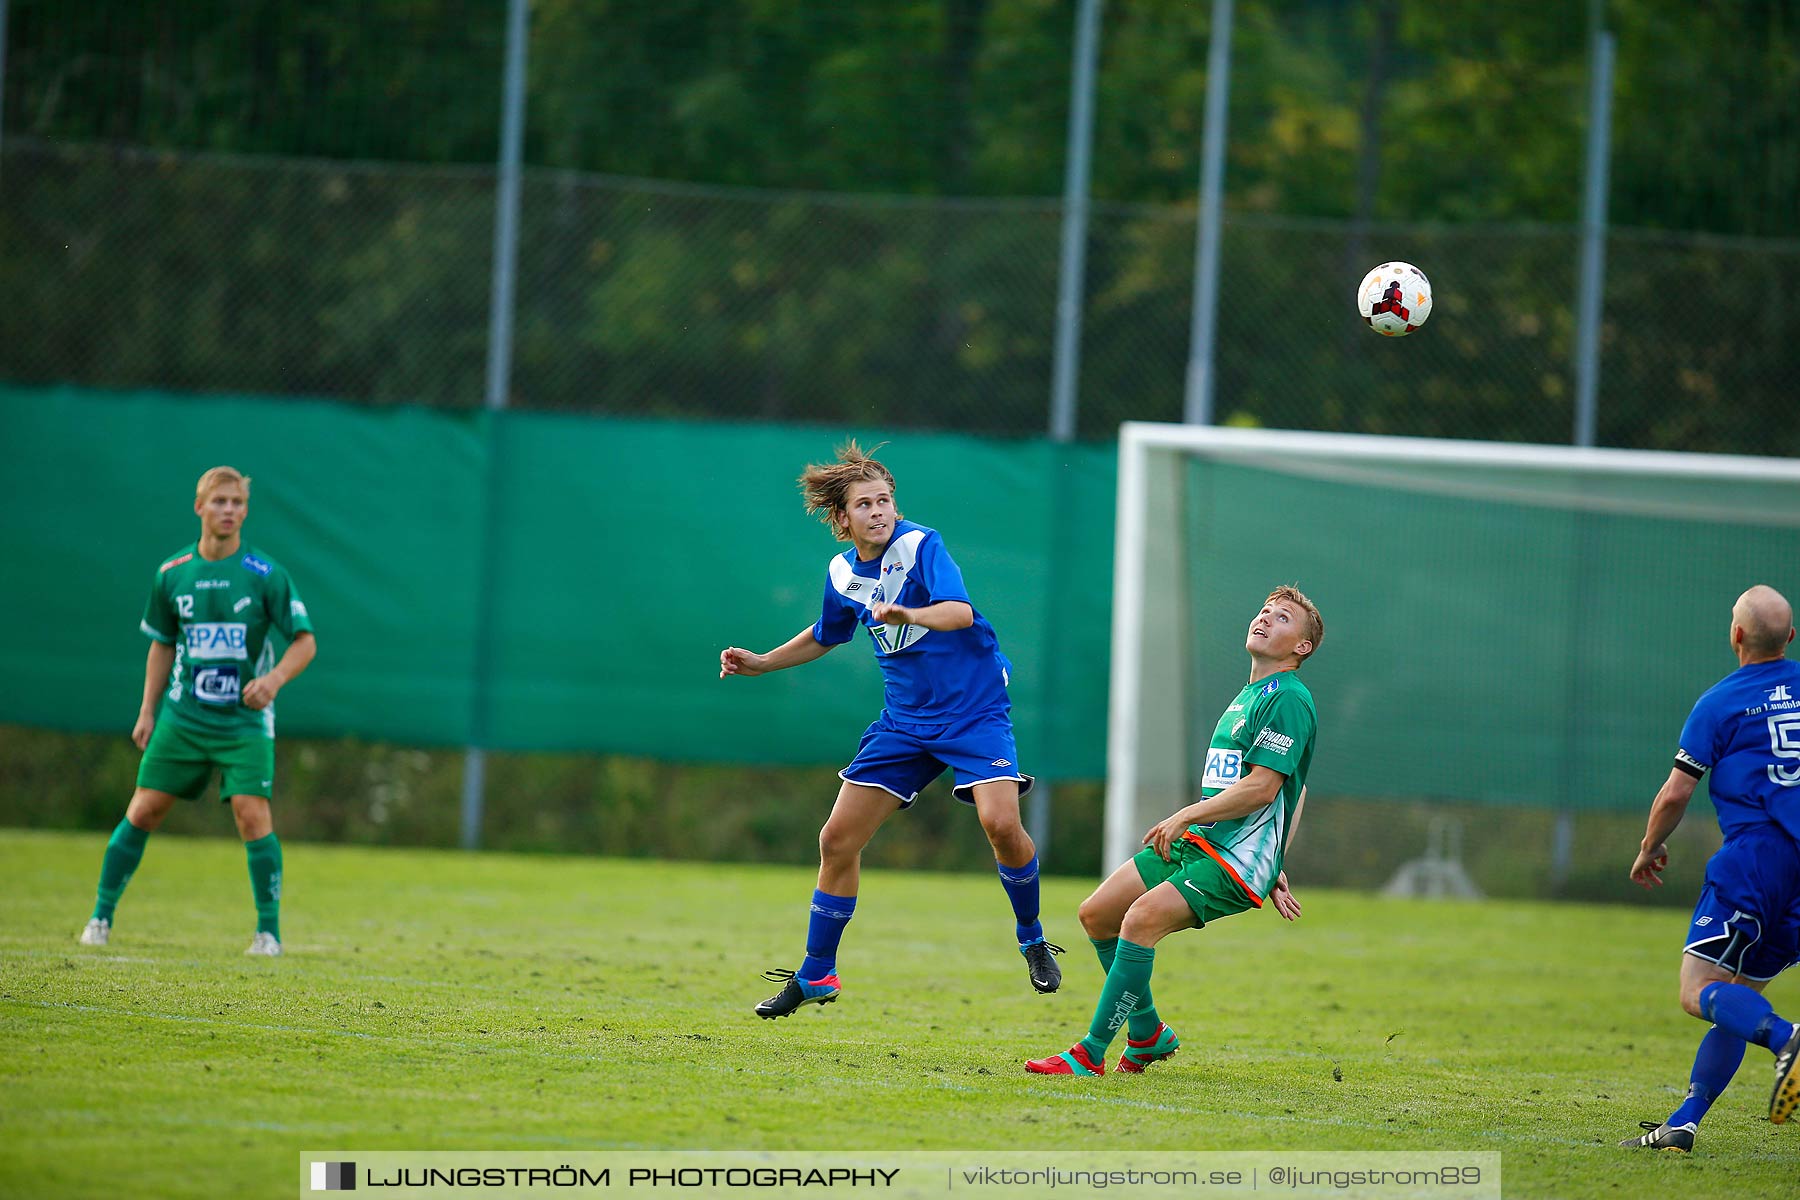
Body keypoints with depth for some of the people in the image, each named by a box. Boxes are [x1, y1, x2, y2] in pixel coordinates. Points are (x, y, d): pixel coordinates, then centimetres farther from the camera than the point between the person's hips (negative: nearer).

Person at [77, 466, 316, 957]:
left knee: (252, 813, -15)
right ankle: (101, 917, 11)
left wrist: (274, 678, -23)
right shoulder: (172, 573, 3)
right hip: (182, 716, 3)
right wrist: (147, 710, 10)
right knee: (144, 809, -1)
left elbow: (304, 641, -5)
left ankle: (269, 931, -6)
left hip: (245, 719, -3)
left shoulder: (266, 575, -7)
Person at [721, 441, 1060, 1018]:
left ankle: (1032, 938, -1)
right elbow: (826, 635, 25)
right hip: (905, 720, 6)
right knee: (838, 840, 1)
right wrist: (761, 663, 16)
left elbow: (960, 610, -33)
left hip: (975, 709, -6)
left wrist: (909, 615, -51)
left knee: (1001, 823, -27)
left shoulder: (921, 545, -15)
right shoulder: (844, 572, 3)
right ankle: (816, 975, 17)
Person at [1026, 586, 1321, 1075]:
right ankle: (1148, 1033, 18)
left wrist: (1186, 817, -14)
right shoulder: (1247, 697, 22)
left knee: (1141, 918, -27)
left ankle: (1092, 1053, -25)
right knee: (1096, 914, 4)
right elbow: (1294, 790, 28)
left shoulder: (1288, 700, -9)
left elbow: (1261, 788, -19)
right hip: (1195, 844, 10)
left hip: (1239, 855, -10)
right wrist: (1273, 871, 23)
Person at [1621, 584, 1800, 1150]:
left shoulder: (1720, 702, -2)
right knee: (1736, 997, 13)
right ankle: (1683, 1125, 9)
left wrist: (1650, 848, 16)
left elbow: (1676, 791, -1)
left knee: (1700, 991, -10)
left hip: (1753, 854, -6)